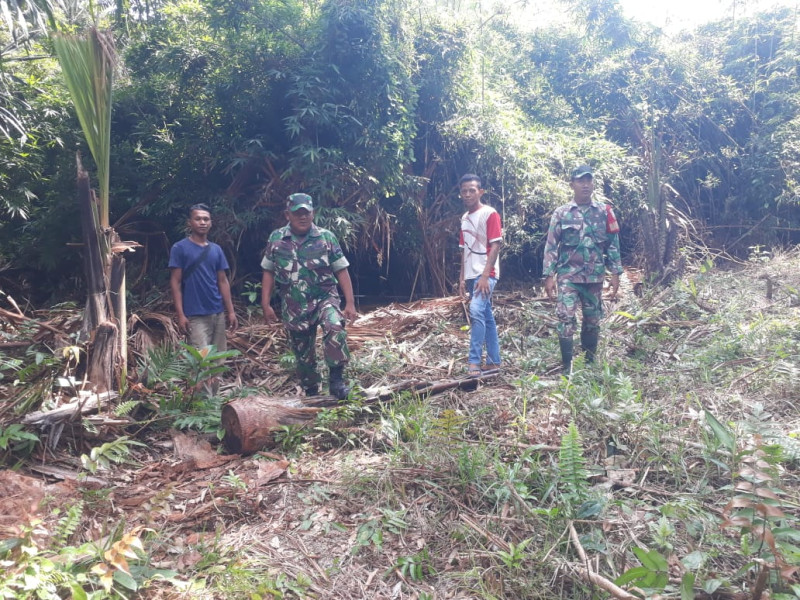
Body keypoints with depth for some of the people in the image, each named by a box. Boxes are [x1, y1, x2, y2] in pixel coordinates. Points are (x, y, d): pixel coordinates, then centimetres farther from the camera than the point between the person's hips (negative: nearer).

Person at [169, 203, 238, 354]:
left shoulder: (216, 250, 11)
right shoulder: (179, 248, -3)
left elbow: (223, 281, 12)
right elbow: (175, 283, -5)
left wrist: (230, 311, 7)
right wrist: (180, 315, -12)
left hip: (218, 313, 5)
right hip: (195, 315, -5)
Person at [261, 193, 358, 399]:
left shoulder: (326, 237, -3)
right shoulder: (276, 239, 1)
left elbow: (341, 271, -3)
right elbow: (269, 273, 7)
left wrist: (350, 303, -9)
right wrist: (266, 305, 2)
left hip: (324, 297, -2)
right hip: (294, 307, 2)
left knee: (335, 328, -32)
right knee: (303, 354, 9)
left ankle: (336, 379, -20)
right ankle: (311, 393, 27)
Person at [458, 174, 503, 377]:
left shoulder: (490, 214, -7)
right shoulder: (464, 218, 15)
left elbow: (495, 246, -13)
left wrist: (485, 276, -21)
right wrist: (462, 277, 11)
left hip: (485, 274, -8)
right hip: (471, 275, 8)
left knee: (476, 310, -23)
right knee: (487, 316, 11)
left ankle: (474, 362, -20)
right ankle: (494, 361, 18)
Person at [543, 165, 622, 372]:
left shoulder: (604, 211, 5)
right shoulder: (561, 213, 1)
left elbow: (613, 244, 6)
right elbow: (551, 246, 0)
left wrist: (615, 273, 1)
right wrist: (549, 276, -6)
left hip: (595, 277, 2)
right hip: (568, 276, -2)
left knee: (593, 321, 11)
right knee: (566, 319, -11)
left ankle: (590, 361, 26)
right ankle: (567, 366, -5)